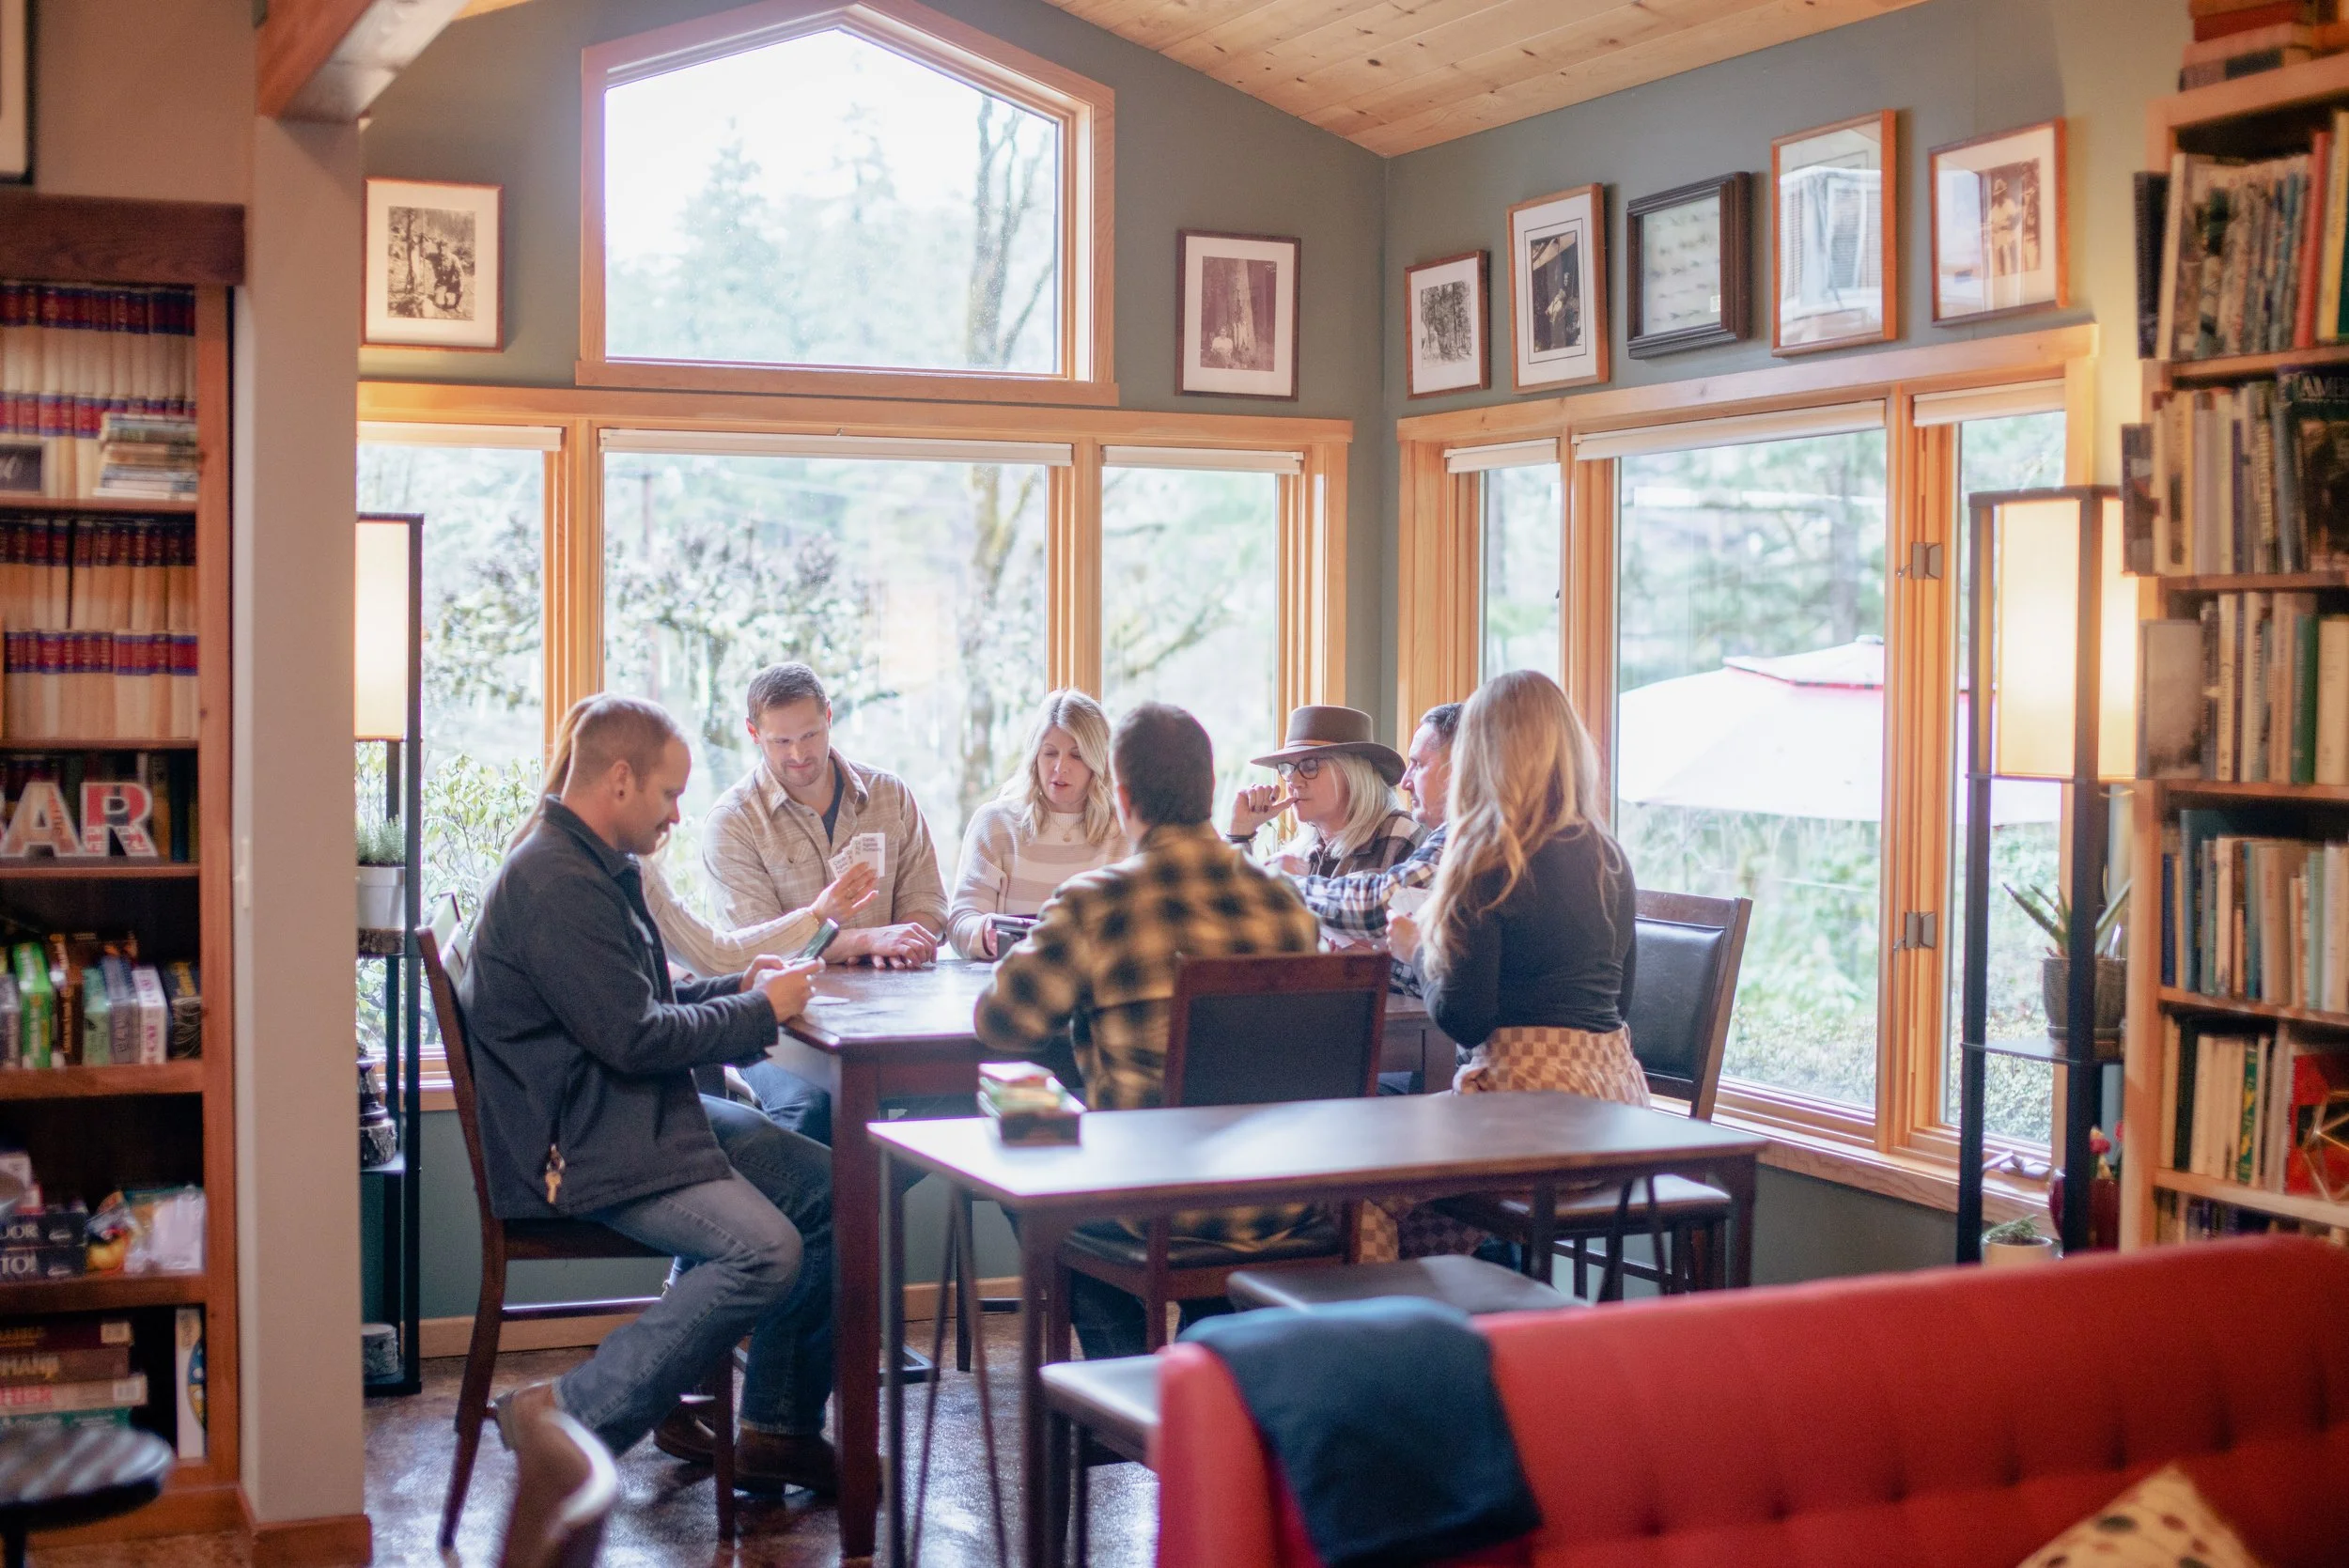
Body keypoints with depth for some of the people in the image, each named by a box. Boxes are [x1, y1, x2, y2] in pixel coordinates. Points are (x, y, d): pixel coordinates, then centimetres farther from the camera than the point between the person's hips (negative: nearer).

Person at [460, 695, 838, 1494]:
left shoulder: (601, 868, 15)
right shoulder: (553, 883, -19)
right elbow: (635, 1038, -21)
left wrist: (739, 986, 6)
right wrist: (761, 1009, -9)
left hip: (640, 1113, 11)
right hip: (577, 1144, -11)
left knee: (829, 1191, 5)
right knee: (765, 1249, -25)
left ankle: (781, 1428, 11)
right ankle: (572, 1416, -15)